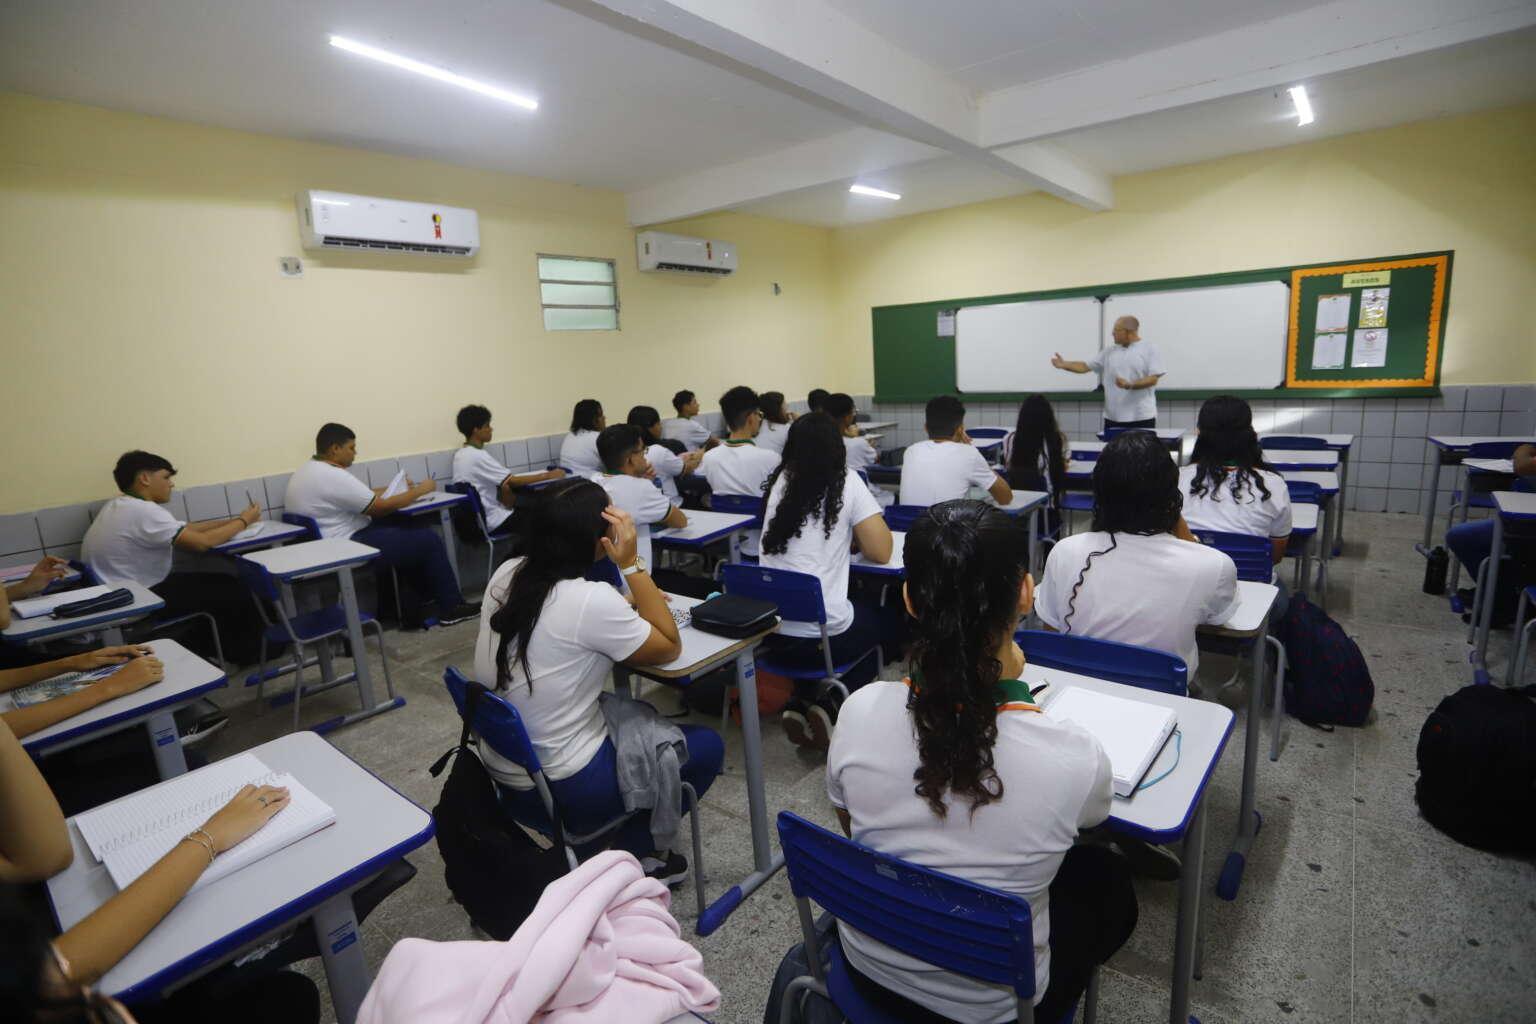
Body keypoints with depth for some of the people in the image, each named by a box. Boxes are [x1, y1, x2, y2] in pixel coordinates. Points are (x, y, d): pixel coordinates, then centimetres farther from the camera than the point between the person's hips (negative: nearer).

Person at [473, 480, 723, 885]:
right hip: (558, 788, -7)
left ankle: (608, 836, 25)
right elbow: (669, 648, -12)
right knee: (706, 746, 9)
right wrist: (632, 565, -15)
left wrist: (631, 603, 6)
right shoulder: (589, 600, -27)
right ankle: (629, 853, 15)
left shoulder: (506, 574, -4)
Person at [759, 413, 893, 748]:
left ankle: (800, 703, 19)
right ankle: (831, 705, 10)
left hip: (771, 627, 5)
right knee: (881, 624, 27)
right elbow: (881, 552, -3)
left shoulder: (781, 481, 7)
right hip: (821, 632, -5)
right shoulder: (846, 483, -5)